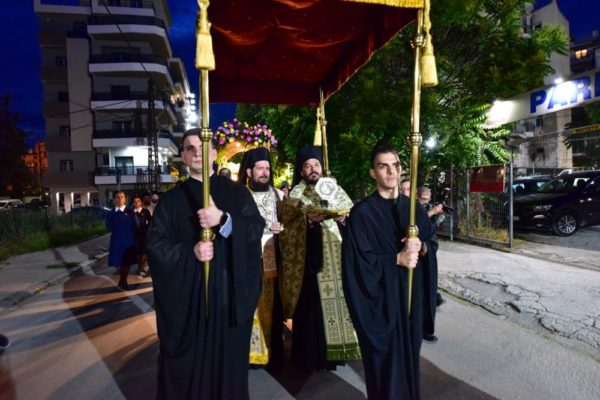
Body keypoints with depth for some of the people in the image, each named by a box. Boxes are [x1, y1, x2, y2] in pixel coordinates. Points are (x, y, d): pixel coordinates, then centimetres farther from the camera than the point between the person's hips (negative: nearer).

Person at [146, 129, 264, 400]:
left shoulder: (236, 192, 4)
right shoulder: (171, 199, 5)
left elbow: (257, 227, -8)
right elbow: (155, 243, -2)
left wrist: (223, 220, -24)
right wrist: (190, 252, -17)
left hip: (229, 293, 0)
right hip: (186, 295, 0)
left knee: (228, 361, 11)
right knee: (186, 366, 10)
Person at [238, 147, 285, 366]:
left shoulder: (278, 194, 9)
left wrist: (282, 227, -10)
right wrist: (267, 227, -11)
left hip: (272, 257, 3)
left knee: (272, 304, 10)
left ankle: (274, 350, 23)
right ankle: (252, 350, 15)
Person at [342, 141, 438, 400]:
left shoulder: (415, 209, 6)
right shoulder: (362, 213, -12)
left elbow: (433, 242, 11)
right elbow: (357, 261, -16)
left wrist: (421, 248, -11)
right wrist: (397, 259, -16)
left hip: (411, 296, 5)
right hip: (379, 299, -5)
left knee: (409, 355, 17)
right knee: (385, 361, 6)